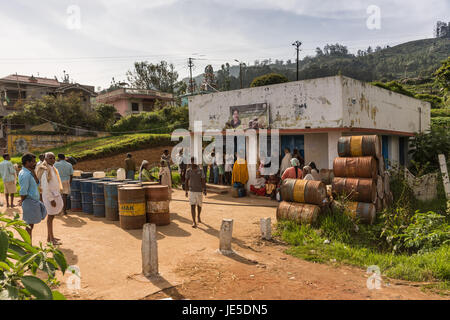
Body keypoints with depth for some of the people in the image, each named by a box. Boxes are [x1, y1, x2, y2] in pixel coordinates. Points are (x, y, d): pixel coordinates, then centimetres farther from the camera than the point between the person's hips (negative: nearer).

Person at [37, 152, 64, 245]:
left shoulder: (53, 169, 11)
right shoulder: (45, 170, -17)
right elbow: (45, 187, -21)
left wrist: (58, 195, 17)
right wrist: (51, 199, -21)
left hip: (55, 195, 9)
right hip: (49, 196, -9)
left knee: (51, 216, 15)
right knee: (50, 217, -1)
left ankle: (49, 237, 26)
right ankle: (51, 239, 8)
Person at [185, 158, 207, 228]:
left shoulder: (200, 171, -5)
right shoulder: (188, 171, -1)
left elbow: (203, 181, -4)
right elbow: (187, 181, 8)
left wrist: (204, 190, -12)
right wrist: (186, 191, 9)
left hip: (199, 191, 1)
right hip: (191, 191, 0)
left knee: (199, 205, 15)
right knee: (192, 206, -10)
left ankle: (198, 216, 42)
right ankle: (194, 222, -10)